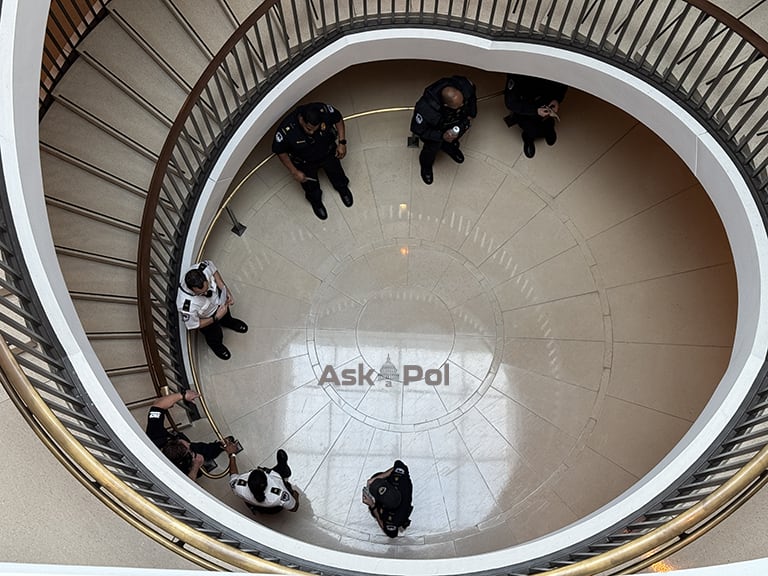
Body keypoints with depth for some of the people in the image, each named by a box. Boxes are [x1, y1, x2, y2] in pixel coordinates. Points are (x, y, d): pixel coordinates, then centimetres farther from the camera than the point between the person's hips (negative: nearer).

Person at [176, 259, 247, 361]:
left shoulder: (203, 269, -43)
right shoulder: (187, 306, -50)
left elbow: (213, 269, -15)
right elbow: (192, 325, -28)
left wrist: (226, 291, -18)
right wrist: (216, 318, -29)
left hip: (219, 298, 3)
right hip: (208, 318, -3)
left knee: (226, 315, 39)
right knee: (216, 337, 30)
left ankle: (228, 322, 76)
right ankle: (216, 345, 67)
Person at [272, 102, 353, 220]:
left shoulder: (324, 111, -36)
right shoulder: (286, 129, -40)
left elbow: (338, 119, -12)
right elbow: (280, 151, -20)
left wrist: (342, 142, -16)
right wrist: (294, 172, -17)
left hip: (328, 153, 2)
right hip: (305, 163, -2)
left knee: (338, 177, 28)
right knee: (311, 188, 23)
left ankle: (343, 189, 65)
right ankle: (316, 202, 59)